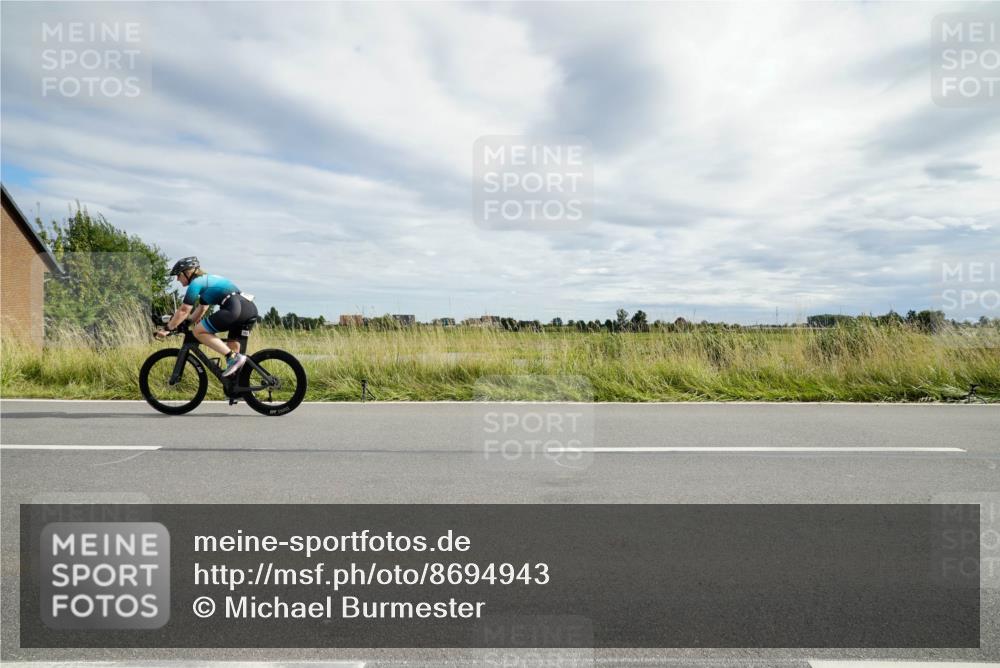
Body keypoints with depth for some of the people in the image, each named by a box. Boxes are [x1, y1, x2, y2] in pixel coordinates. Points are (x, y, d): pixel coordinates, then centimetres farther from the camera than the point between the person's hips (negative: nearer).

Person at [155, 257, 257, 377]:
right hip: (250, 308, 9)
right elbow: (201, 309, 38)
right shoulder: (207, 280, 31)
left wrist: (167, 329, 12)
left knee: (198, 331, -1)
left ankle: (234, 357, -10)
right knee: (231, 348, 18)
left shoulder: (196, 283, 3)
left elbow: (183, 311, 4)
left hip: (235, 308, -9)